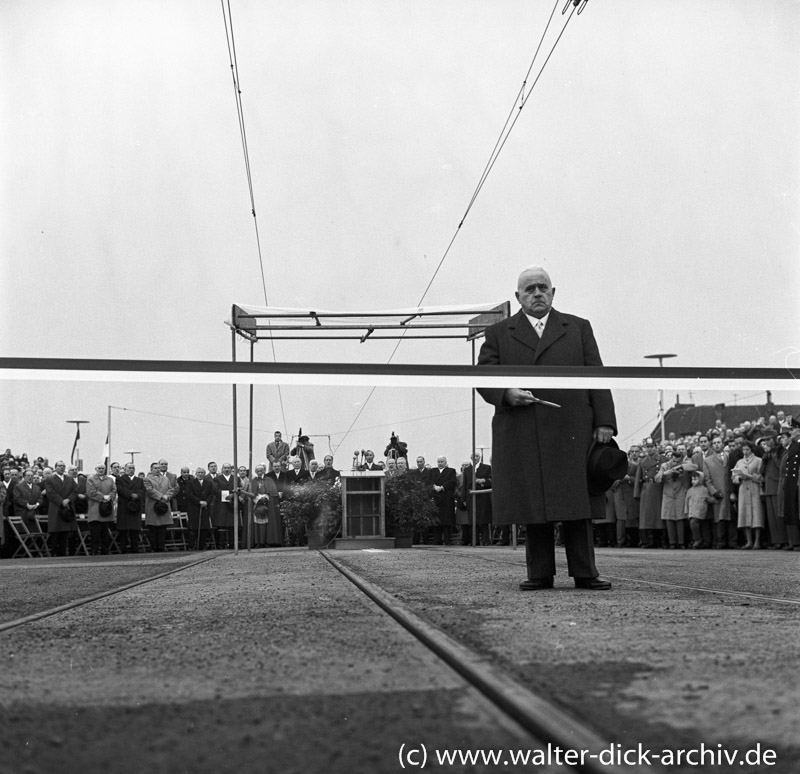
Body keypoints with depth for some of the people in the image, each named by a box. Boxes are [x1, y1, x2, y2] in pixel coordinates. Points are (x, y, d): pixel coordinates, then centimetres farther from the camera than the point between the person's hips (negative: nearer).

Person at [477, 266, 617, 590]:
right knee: (533, 504, 0)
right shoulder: (498, 334, 14)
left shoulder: (579, 328, 16)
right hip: (522, 437, 0)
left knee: (577, 503, -1)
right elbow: (483, 377, 8)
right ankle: (539, 574, 6)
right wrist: (506, 393, -13)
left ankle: (584, 573, 4)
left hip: (573, 432, 0)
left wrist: (604, 423, 0)